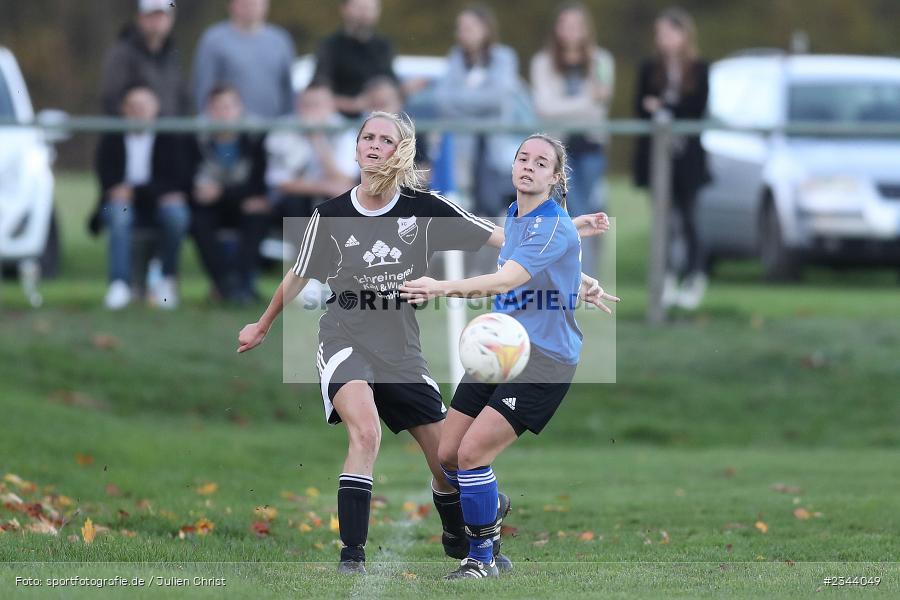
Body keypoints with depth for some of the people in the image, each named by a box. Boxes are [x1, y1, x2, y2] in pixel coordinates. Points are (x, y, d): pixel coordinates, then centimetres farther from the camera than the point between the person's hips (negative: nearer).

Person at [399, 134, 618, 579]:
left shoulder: (554, 227, -17)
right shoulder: (515, 217, 11)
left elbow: (507, 280, -32)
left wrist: (443, 288, -41)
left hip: (544, 358, -8)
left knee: (471, 454, -17)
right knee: (448, 455, 3)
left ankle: (482, 559, -2)